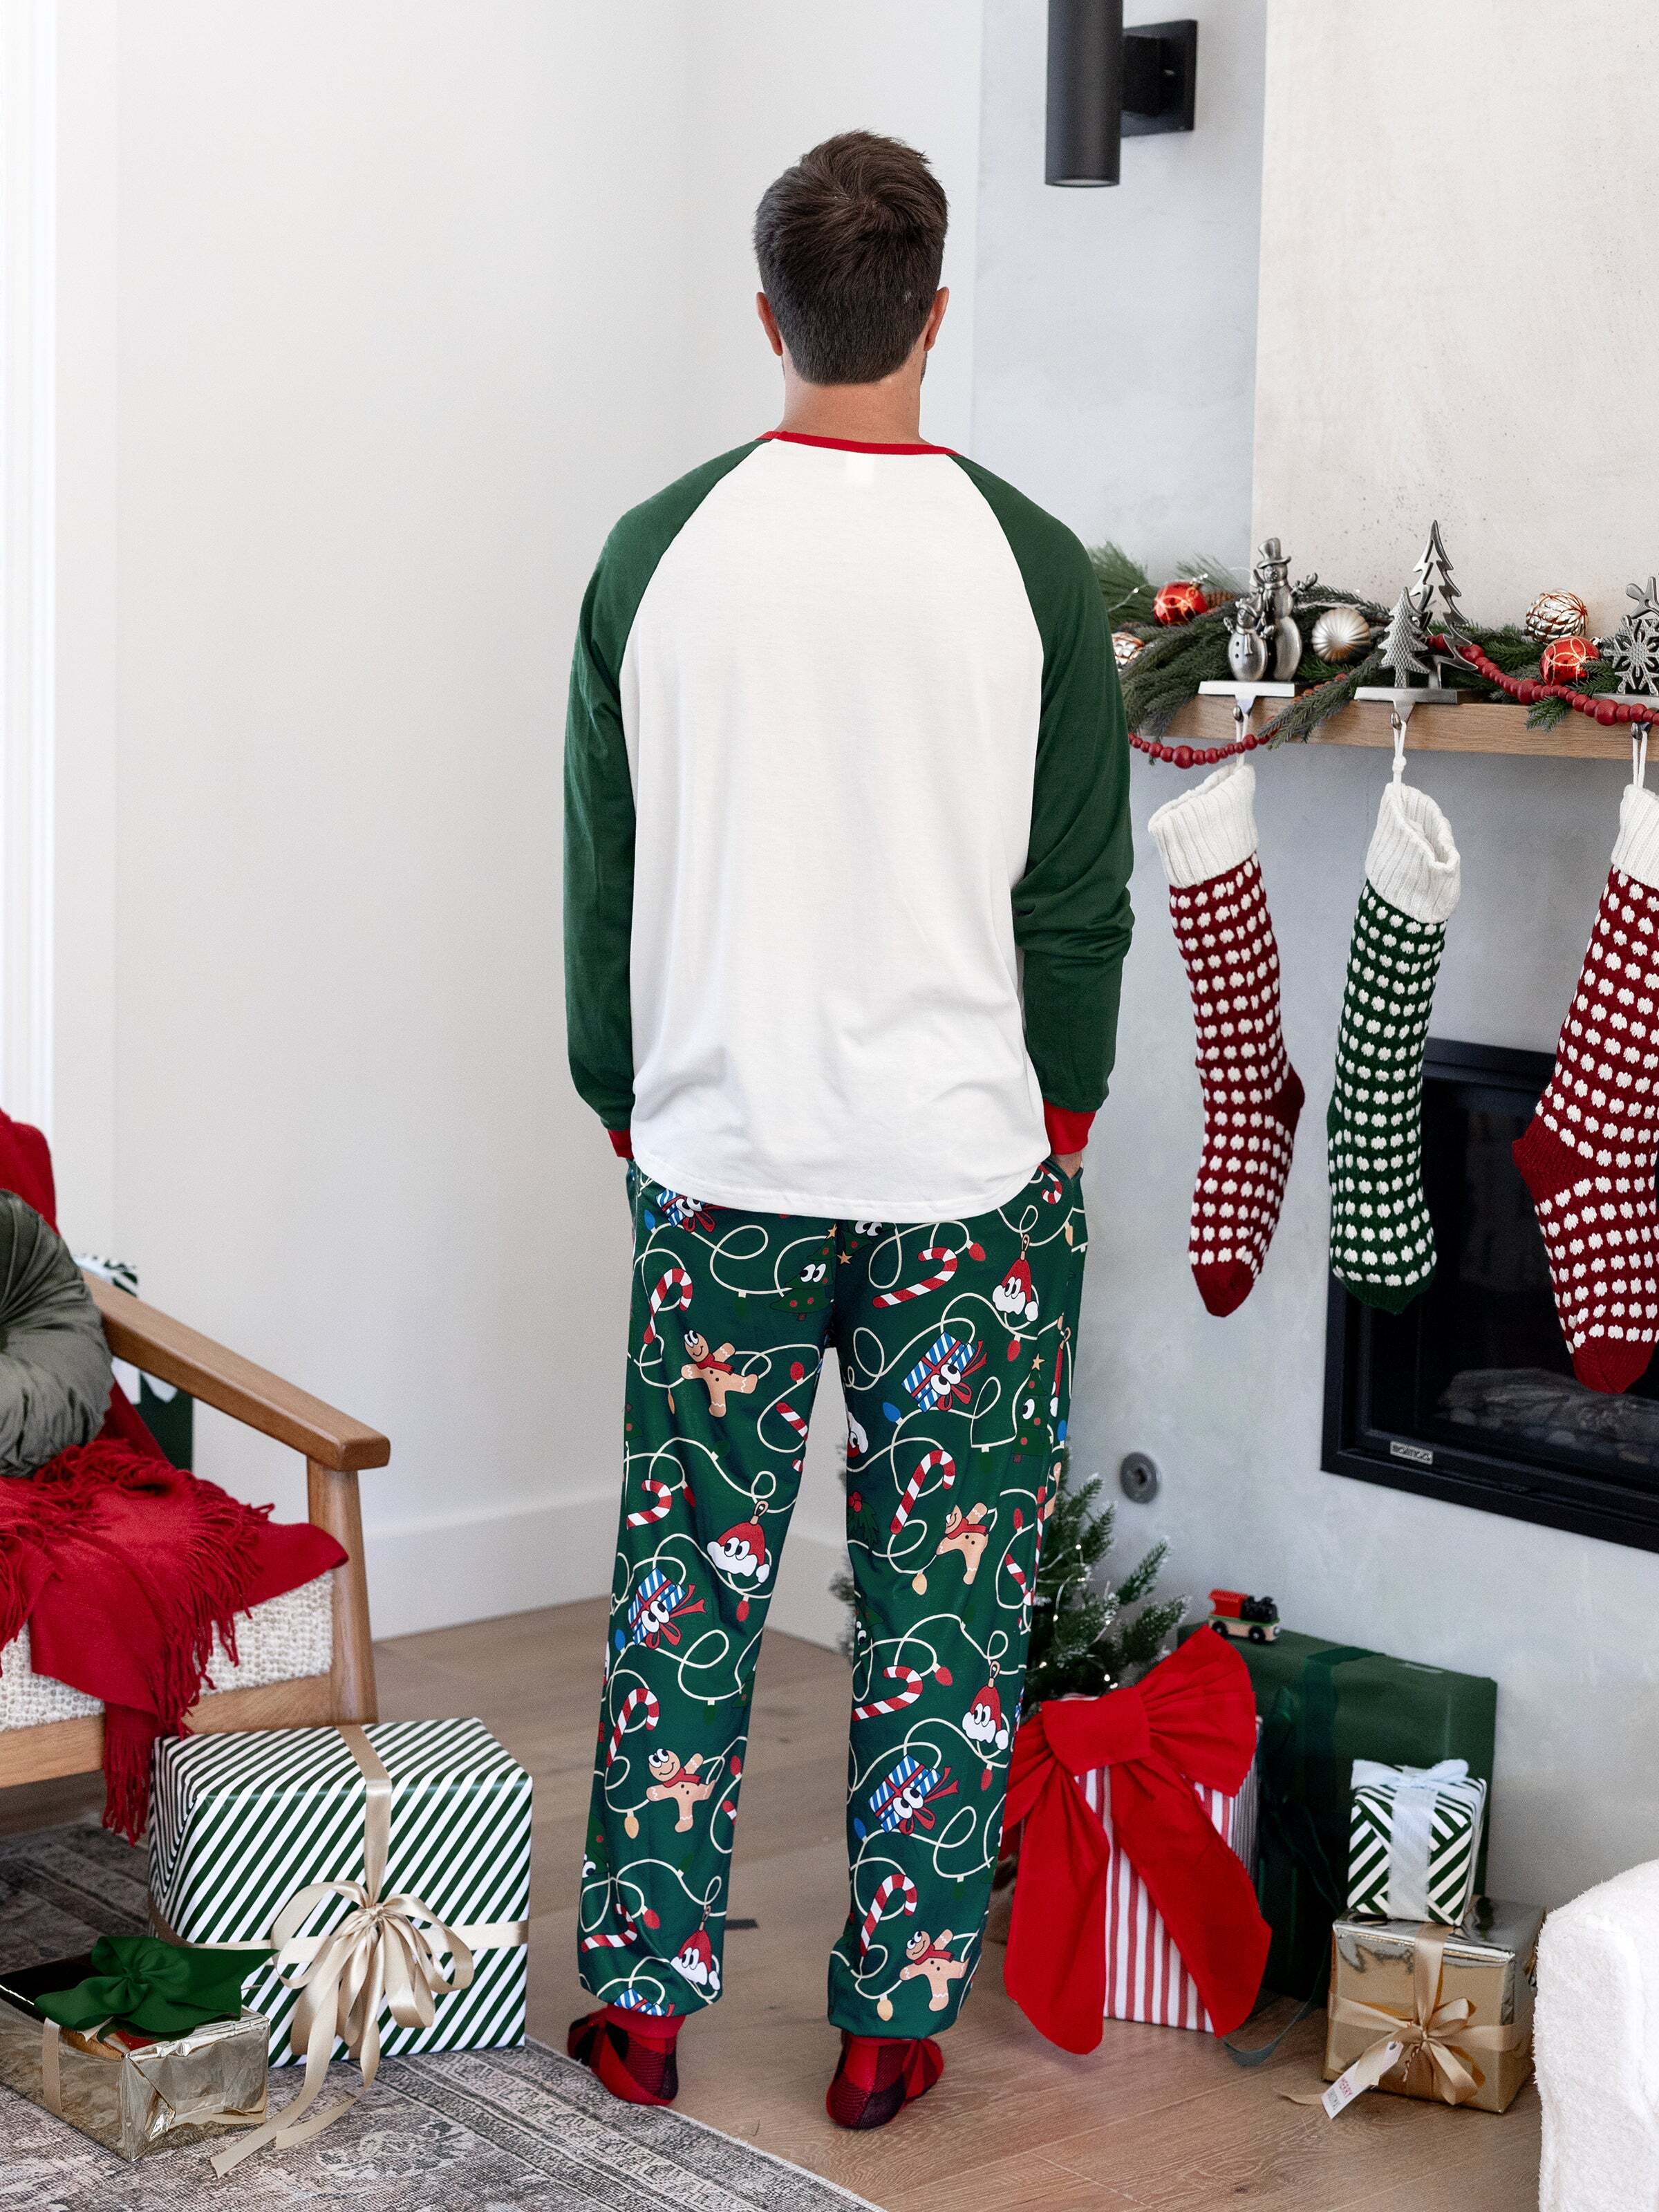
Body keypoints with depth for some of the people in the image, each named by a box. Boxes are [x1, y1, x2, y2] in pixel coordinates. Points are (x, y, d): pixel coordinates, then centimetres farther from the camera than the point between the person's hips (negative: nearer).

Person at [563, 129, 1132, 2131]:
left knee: (684, 1586, 11)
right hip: (967, 1170, -1)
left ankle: (642, 2000, 18)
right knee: (946, 1603, 8)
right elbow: (1082, 896, -2)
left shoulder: (657, 554, -2)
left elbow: (599, 882, 4)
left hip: (721, 1162, 2)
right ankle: (893, 2022, 14)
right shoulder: (1030, 566, -6)